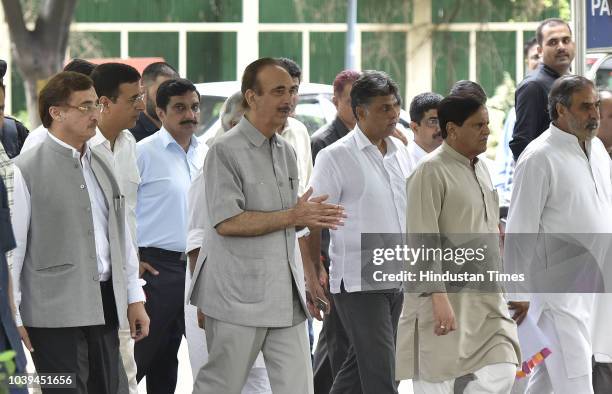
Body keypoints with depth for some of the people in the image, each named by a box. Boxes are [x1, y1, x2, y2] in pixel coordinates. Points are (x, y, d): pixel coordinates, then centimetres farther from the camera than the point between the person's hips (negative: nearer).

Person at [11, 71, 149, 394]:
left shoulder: (101, 166, 16)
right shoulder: (25, 171, -7)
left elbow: (121, 234, 20)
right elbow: (10, 248, -8)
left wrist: (134, 297, 15)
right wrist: (12, 319, -11)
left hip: (104, 307, 7)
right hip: (55, 315, -7)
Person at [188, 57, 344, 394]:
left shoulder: (286, 152, 14)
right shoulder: (226, 151, -11)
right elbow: (226, 222, -19)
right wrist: (292, 217, -17)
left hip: (286, 293, 7)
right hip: (239, 291, -7)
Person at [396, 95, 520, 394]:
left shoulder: (480, 168, 14)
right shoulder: (431, 172, -12)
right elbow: (423, 240, -18)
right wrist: (439, 297, -25)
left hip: (485, 299, 8)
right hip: (446, 298, -8)